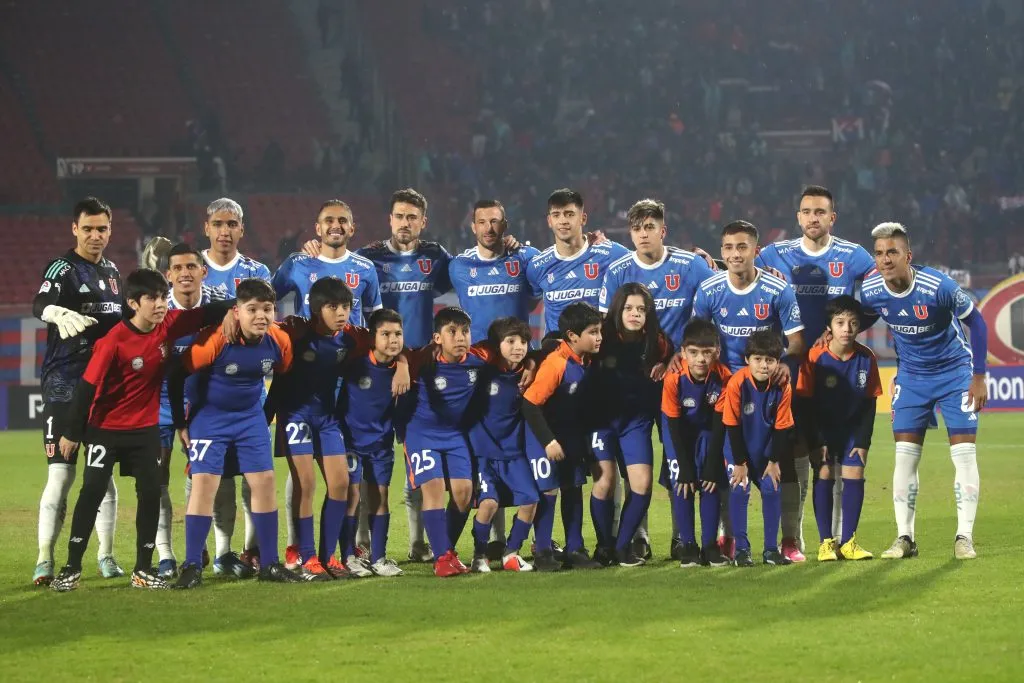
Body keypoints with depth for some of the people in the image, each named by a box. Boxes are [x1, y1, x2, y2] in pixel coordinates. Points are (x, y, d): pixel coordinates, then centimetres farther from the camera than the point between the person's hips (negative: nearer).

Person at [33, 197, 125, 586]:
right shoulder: (63, 268, -9)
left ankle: (106, 555, 18)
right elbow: (40, 304, -29)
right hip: (65, 385, -6)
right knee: (61, 475, -9)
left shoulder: (111, 271, 13)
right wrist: (59, 313, -51)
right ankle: (45, 560, -7)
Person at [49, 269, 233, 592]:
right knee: (93, 490, -9)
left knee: (151, 492, -1)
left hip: (145, 428, 5)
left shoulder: (168, 326, -9)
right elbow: (86, 386, -18)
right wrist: (72, 432, -13)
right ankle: (72, 568, -3)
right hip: (105, 428, -5)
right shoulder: (115, 341, -23)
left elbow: (206, 314, -1)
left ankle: (144, 569, 8)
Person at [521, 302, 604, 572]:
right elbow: (530, 403, -26)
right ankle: (542, 552, 4)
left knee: (574, 489, 9)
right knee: (548, 491, -5)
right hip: (545, 436, -7)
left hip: (572, 435, 7)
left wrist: (582, 437, 12)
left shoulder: (587, 362, -4)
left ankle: (575, 550, 15)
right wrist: (548, 441, -24)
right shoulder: (556, 364, -26)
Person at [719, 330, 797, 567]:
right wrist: (740, 462, -14)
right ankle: (741, 549, -5)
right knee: (739, 491, -12)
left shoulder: (782, 387, -16)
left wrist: (774, 460, -4)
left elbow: (782, 427, -5)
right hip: (738, 447, -3)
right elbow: (732, 425, -17)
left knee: (772, 490, -2)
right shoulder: (737, 383, -24)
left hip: (766, 448, 3)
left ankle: (771, 549, 8)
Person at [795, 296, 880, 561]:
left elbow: (870, 403, -4)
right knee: (824, 474, -10)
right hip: (821, 428, -2)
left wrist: (863, 441, -8)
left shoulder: (866, 358, -14)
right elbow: (804, 403, -16)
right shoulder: (816, 357, -23)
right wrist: (816, 442, -17)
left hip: (853, 427, 2)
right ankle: (826, 542, -5)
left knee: (854, 474, -6)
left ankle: (848, 541, 2)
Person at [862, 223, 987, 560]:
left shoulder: (939, 287, -27)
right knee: (905, 456, -3)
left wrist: (979, 377, -11)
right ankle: (904, 537, 3)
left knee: (964, 453, -8)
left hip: (955, 371, -3)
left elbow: (976, 322, -13)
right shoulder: (870, 292, -16)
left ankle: (964, 537, -3)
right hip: (911, 376, 3)